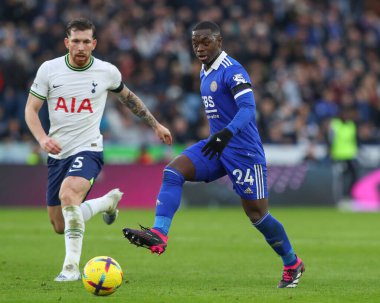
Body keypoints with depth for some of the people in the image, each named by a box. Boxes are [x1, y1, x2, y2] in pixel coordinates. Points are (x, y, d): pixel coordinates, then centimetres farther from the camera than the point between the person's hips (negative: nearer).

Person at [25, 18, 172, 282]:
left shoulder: (107, 72, -3)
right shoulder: (49, 69, -3)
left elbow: (127, 97, 18)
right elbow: (31, 109, 2)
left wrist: (156, 125, 23)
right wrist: (42, 138, -17)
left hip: (88, 150, -4)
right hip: (57, 153, 4)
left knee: (68, 193, -35)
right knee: (60, 227, 9)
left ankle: (72, 266, -32)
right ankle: (109, 201, 38)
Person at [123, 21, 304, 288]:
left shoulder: (233, 71, -17)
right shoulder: (205, 73, 11)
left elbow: (248, 108, -31)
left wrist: (228, 132, -48)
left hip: (243, 151, -8)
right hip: (216, 146, 8)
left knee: (257, 215, -1)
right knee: (172, 172, -16)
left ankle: (292, 264, 21)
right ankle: (159, 235, -29)